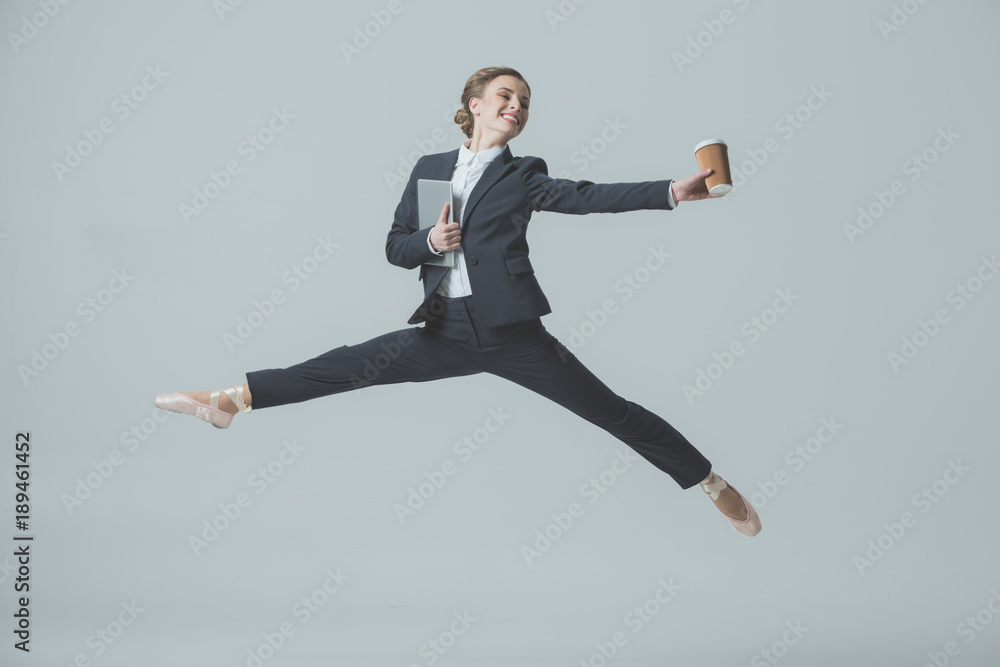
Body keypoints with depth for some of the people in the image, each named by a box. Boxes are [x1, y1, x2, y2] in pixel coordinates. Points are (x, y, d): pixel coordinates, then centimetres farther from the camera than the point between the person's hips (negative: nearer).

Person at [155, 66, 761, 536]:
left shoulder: (524, 177, 4)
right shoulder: (431, 168, 13)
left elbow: (584, 197, -14)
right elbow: (395, 247, 14)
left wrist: (673, 192, -29)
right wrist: (429, 241, -10)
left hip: (512, 334, -2)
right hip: (448, 332, 3)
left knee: (613, 411, -3)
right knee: (348, 367, -6)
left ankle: (715, 485, 9)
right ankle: (229, 401, -2)